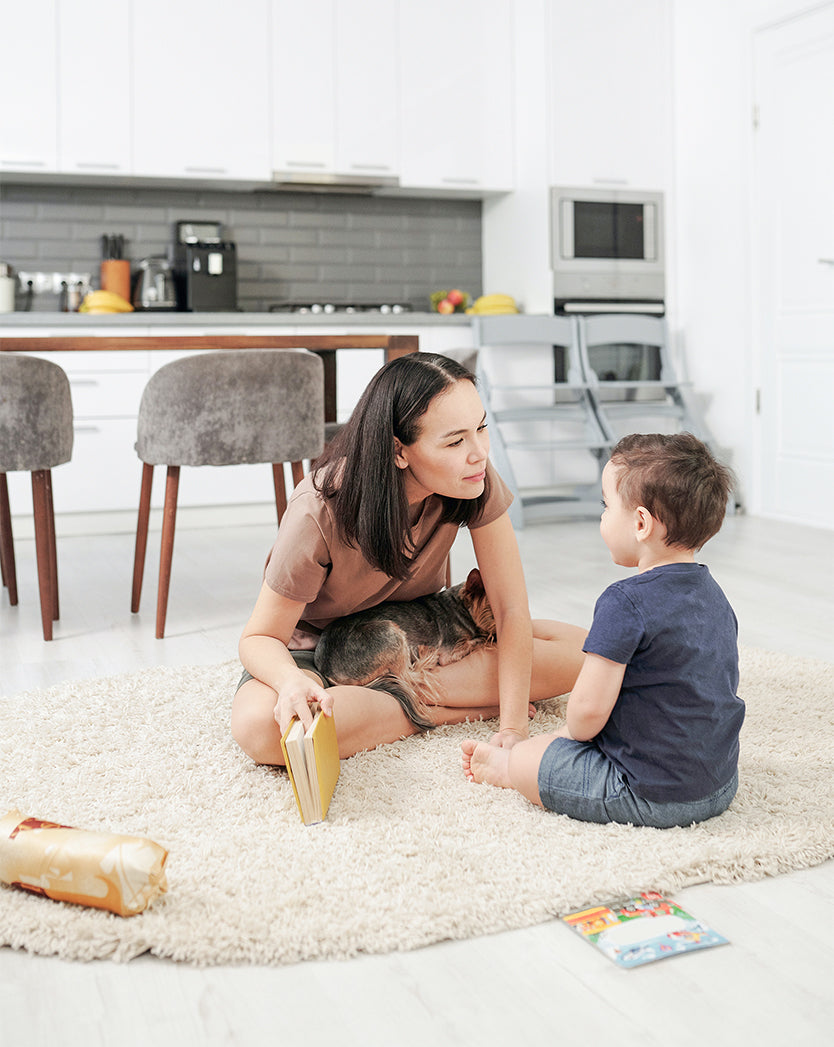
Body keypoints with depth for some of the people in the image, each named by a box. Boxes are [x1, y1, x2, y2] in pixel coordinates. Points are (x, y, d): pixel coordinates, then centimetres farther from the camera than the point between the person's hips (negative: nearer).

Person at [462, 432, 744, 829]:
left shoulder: (625, 603, -23)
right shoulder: (715, 595, 4)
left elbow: (589, 709, -24)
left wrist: (575, 733, 1)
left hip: (650, 796, -8)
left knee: (521, 760, 6)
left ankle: (499, 765, 35)